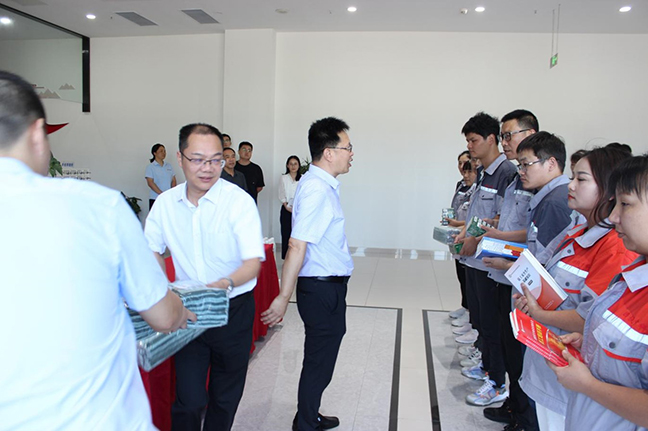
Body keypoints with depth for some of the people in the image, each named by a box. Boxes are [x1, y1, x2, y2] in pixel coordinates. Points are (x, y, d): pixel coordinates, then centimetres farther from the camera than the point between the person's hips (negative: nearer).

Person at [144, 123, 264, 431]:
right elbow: (152, 250, 11)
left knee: (225, 397, 15)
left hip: (233, 310, -2)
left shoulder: (239, 201, -14)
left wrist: (227, 283, -38)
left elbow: (253, 262, -18)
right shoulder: (166, 203, -2)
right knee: (189, 398, 0)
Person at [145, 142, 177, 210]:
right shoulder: (151, 167, 0)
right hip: (155, 198, -4)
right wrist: (162, 194, -16)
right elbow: (150, 183, -8)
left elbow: (173, 181, 11)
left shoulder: (169, 166, 13)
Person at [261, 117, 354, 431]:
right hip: (322, 288, -10)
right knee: (319, 363, 6)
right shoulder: (317, 190, -22)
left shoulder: (323, 185, 9)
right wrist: (283, 298, -27)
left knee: (320, 360, 23)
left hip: (328, 287, 10)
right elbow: (297, 246, -27)